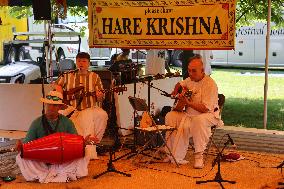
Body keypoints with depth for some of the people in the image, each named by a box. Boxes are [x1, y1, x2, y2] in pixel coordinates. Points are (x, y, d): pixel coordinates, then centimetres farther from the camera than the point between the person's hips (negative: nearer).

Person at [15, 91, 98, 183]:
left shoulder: (67, 122, 1)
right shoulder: (37, 123, -2)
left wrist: (84, 142, -22)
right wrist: (21, 145, -27)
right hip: (41, 162, -1)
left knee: (84, 156, -24)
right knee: (20, 157, -24)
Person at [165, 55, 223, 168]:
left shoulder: (210, 84, -18)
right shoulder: (190, 80, 7)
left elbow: (205, 108, -26)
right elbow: (180, 84, 33)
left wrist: (188, 103, -35)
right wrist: (176, 92, 10)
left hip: (209, 115, -8)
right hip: (189, 114, 8)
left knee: (199, 120, -41)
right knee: (170, 116, -10)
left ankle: (199, 155, -28)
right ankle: (175, 155, -7)